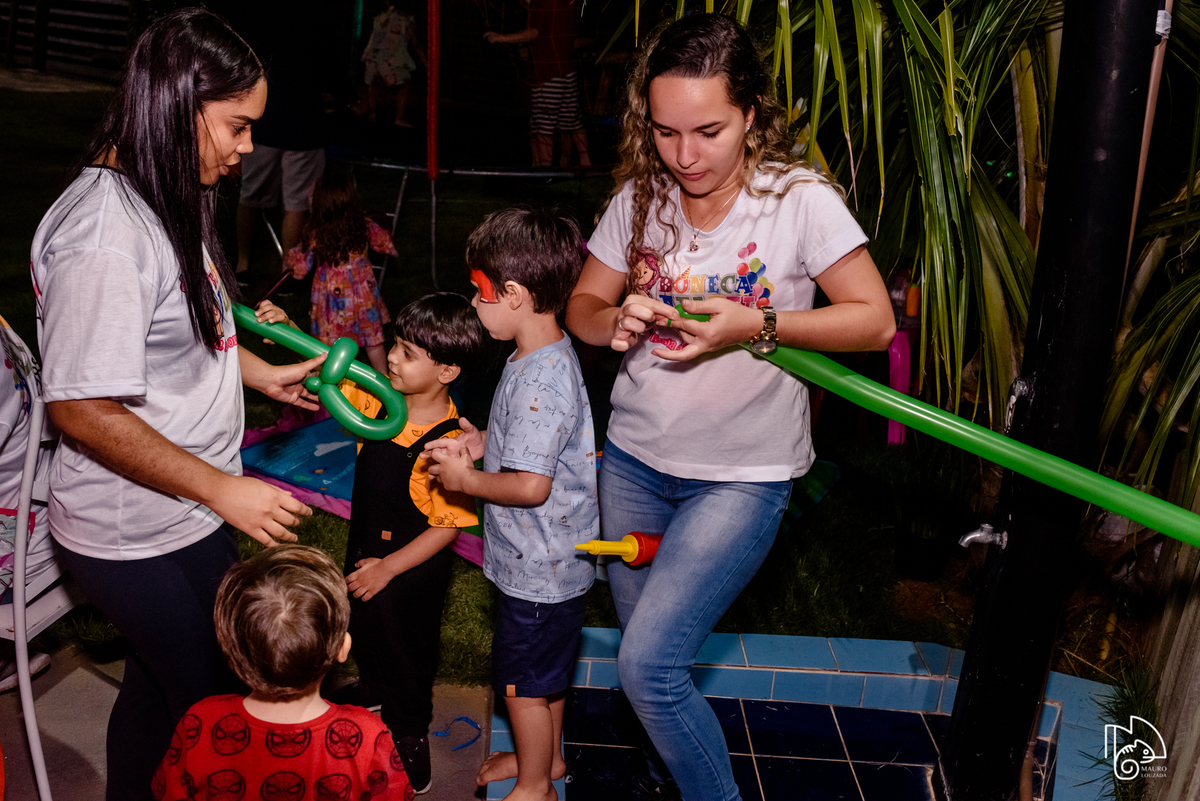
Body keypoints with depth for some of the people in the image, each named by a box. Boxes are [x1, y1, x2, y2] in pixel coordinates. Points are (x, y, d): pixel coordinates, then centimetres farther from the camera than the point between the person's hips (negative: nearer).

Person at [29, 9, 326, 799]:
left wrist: (262, 371, 11)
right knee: (203, 701, 8)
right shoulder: (103, 235, -28)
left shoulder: (172, 195, 4)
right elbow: (81, 408, -26)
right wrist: (222, 490, -22)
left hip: (195, 507, 9)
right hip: (138, 537, -9)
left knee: (160, 680, 24)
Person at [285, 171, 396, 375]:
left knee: (330, 343, 14)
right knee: (373, 338, 18)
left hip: (331, 293, -2)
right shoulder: (366, 226, -14)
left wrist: (288, 257, 16)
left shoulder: (314, 235, -18)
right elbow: (385, 245, 5)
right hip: (362, 293, 2)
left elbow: (300, 266, -6)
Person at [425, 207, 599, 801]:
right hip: (550, 557, 9)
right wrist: (483, 442, 3)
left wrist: (464, 479, -15)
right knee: (545, 671, 27)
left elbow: (531, 486, -29)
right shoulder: (551, 354, 2)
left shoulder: (538, 380, -30)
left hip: (538, 567, -9)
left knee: (524, 679, 10)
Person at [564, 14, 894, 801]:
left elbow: (875, 320, -13)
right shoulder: (640, 197, -2)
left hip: (744, 475, -5)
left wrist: (757, 327, -26)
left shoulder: (800, 199, -14)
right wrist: (617, 318, -18)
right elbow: (581, 308, 6)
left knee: (649, 663, -12)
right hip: (635, 459, 5)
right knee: (649, 647, 18)